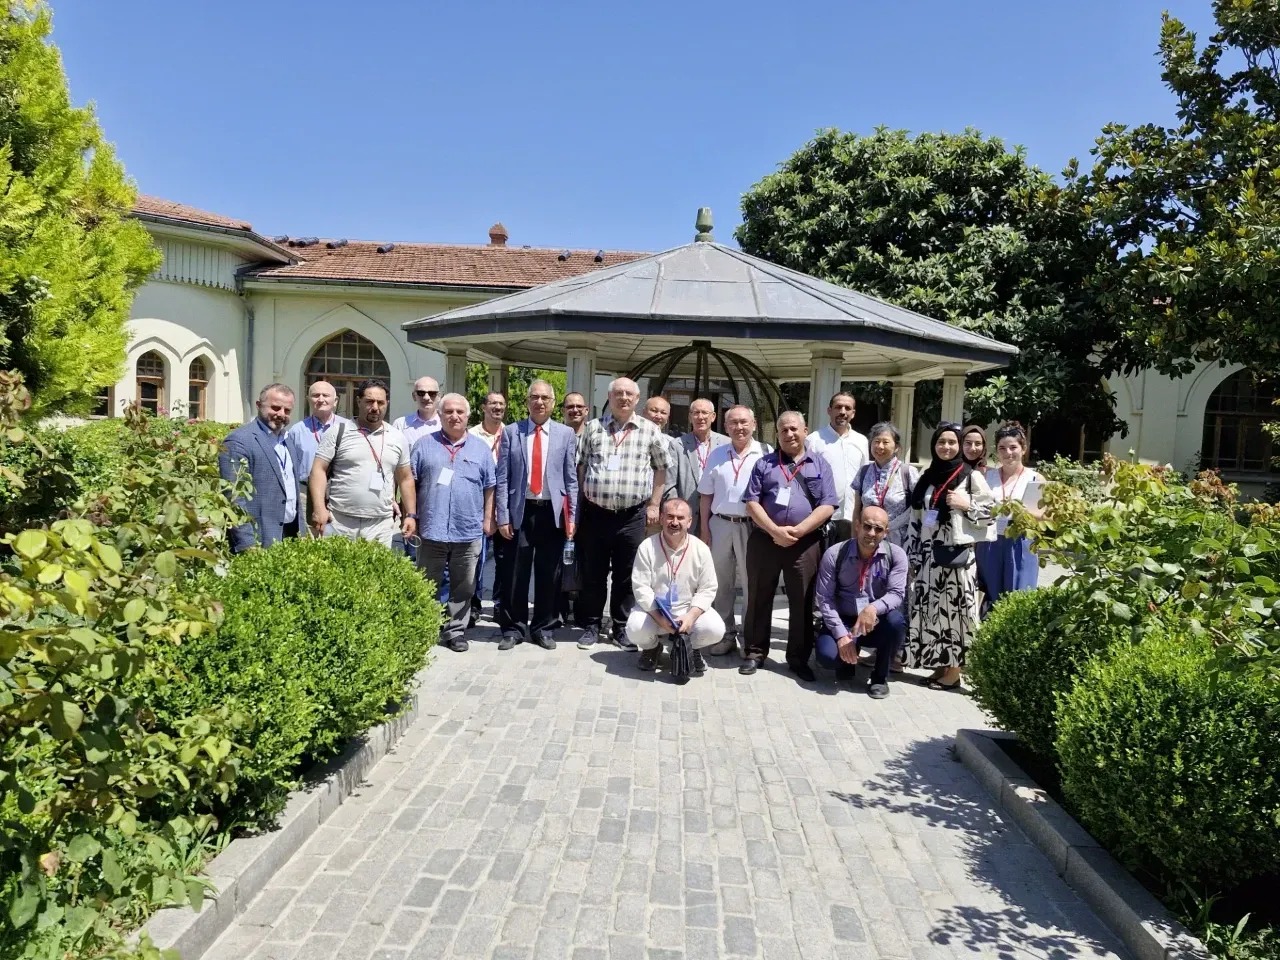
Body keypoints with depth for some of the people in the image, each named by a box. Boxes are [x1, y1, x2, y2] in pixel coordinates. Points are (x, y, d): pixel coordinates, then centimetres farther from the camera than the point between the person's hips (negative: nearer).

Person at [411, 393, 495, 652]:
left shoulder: (480, 448, 8)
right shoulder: (425, 445, 5)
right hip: (432, 530, -1)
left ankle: (455, 631, 18)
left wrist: (488, 519, 4)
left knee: (463, 587, 8)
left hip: (469, 532, 1)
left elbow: (489, 487, 9)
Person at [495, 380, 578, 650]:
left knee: (549, 575, 9)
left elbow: (571, 478, 4)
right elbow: (502, 478, 1)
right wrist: (503, 516, -5)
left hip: (553, 512, 1)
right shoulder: (511, 432, 4)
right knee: (515, 574, 5)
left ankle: (543, 628, 23)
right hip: (520, 511, 0)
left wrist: (571, 517, -1)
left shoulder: (566, 434, 6)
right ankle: (513, 627, 19)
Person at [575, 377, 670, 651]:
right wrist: (580, 502, 4)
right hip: (595, 513, 1)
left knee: (627, 575, 7)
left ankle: (623, 627, 20)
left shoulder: (650, 431, 2)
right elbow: (580, 465, 10)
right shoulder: (592, 428, 5)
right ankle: (590, 625, 21)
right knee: (592, 573, 8)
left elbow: (661, 467, 10)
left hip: (632, 516, -1)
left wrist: (653, 505, 5)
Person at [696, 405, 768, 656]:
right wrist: (704, 529, 6)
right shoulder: (716, 455, 8)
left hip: (752, 526, -3)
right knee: (721, 583, 11)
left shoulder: (766, 453, -3)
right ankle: (725, 635, 23)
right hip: (720, 524, 3)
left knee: (752, 583, 5)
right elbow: (706, 495, 10)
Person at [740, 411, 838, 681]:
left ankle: (799, 658, 16)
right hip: (764, 540, 1)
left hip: (805, 543, 0)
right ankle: (755, 652, 19)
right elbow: (752, 502, 1)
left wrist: (797, 531, -12)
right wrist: (775, 531, -13)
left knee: (802, 602, 4)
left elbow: (827, 506, -1)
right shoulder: (764, 464, 10)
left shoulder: (820, 465, 8)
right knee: (759, 598, 7)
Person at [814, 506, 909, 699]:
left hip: (877, 623, 1)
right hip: (843, 622, -1)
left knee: (896, 621, -33)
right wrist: (841, 634, -20)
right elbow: (823, 598, -11)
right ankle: (847, 661, 12)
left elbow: (897, 593, -17)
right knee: (826, 655, -29)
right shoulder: (834, 554, -11)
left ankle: (880, 676, -7)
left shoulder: (896, 554, -8)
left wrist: (873, 608, -38)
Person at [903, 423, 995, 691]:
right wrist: (914, 555, 9)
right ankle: (940, 665, 18)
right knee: (931, 608, 7)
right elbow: (916, 517, 13)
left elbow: (991, 512, -2)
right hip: (929, 552, 5)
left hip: (958, 553, -5)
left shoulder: (971, 476, -3)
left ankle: (953, 669, 7)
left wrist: (966, 505, -16)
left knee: (955, 607, -3)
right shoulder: (926, 476, 12)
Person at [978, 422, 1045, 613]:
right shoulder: (987, 475, 7)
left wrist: (1023, 509, -20)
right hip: (989, 546, 2)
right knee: (991, 601, 8)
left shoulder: (1035, 479, 1)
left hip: (1020, 548, -2)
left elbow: (1045, 517, -4)